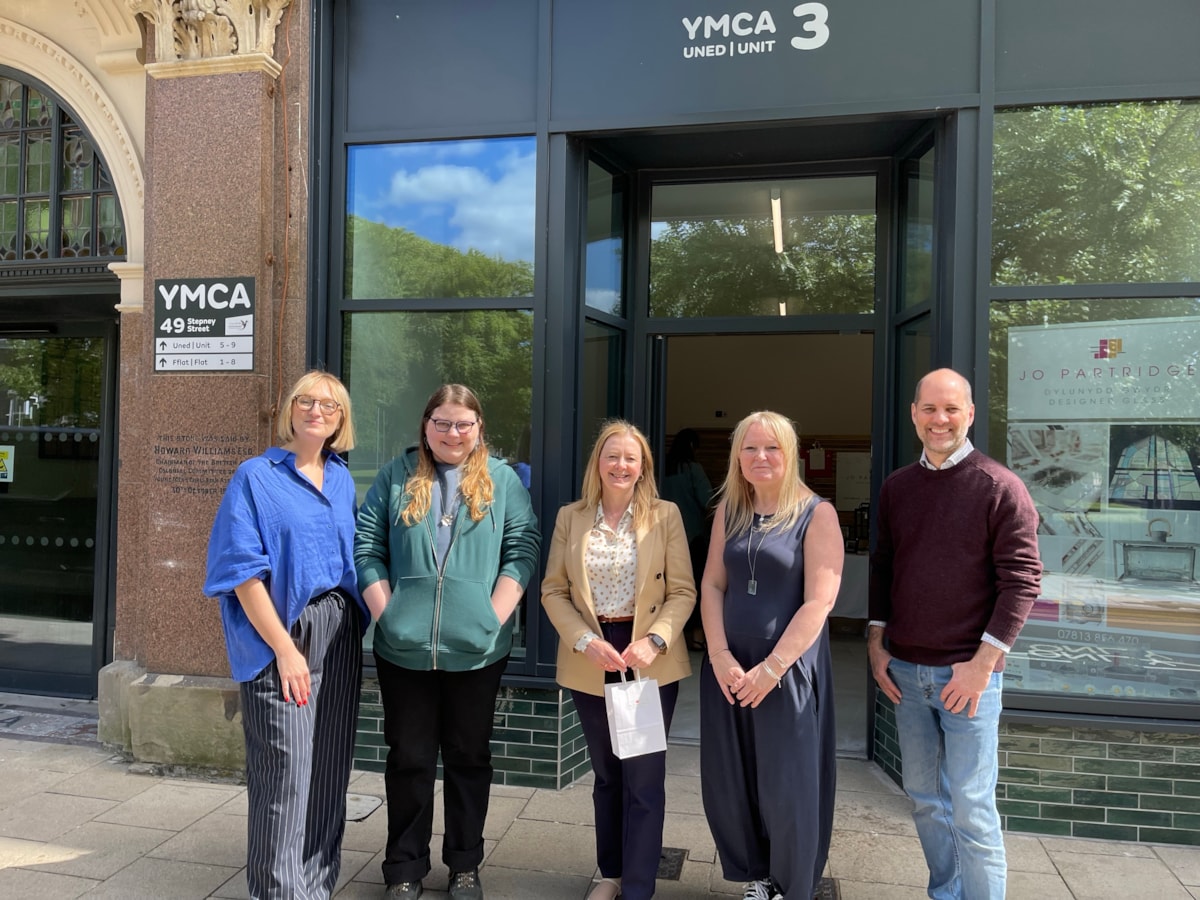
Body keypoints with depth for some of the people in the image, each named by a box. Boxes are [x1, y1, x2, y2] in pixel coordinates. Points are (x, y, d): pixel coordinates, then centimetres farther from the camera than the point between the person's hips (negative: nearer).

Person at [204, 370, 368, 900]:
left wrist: (354, 630, 8)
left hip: (341, 635, 5)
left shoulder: (343, 480, 12)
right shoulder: (256, 476, -4)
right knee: (285, 771, -3)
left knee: (330, 767, 11)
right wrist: (284, 648, -15)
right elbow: (244, 572, -10)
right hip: (282, 636, -5)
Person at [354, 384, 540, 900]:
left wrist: (494, 616, -10)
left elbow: (522, 549, -1)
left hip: (476, 649, 0)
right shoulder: (397, 475, 6)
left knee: (469, 757, 13)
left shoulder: (501, 479, 5)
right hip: (404, 647, 1)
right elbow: (366, 546, 3)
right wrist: (386, 614, -6)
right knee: (408, 758, 12)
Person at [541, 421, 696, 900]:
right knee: (606, 775, 18)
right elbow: (553, 591, -1)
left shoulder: (665, 515, -4)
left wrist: (655, 640, -19)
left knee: (643, 779, 2)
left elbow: (683, 590, -5)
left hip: (652, 662, -2)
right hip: (589, 664, 2)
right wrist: (585, 641, -14)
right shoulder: (570, 517, 1)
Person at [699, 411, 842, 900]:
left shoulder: (817, 514, -7)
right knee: (729, 783, 11)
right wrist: (720, 656, -8)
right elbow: (712, 585, 4)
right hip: (729, 669, 5)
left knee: (787, 789, 3)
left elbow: (818, 602, -12)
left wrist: (772, 667, -16)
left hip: (789, 670, -4)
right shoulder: (728, 510, 7)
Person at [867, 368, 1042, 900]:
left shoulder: (1000, 487, -8)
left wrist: (983, 662, -15)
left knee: (971, 809, 1)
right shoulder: (897, 486, 7)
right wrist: (876, 640, 5)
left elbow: (1022, 579, -11)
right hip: (905, 669, 5)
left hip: (967, 671, -5)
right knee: (923, 796, 16)